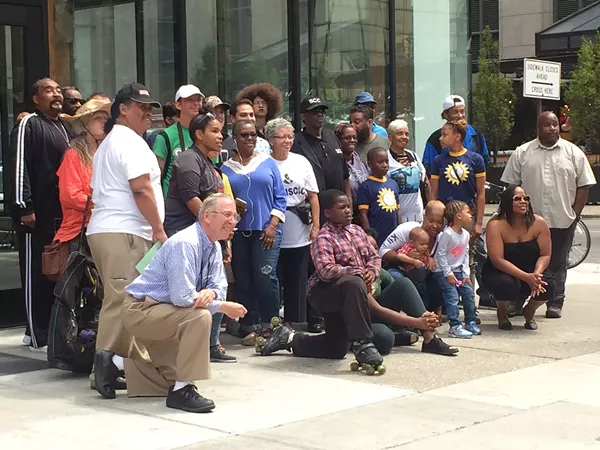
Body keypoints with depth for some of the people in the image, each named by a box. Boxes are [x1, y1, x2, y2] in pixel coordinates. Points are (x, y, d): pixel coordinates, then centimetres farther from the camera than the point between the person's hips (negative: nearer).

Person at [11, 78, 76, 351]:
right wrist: (23, 206, -17)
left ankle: (50, 330, 19)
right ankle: (38, 337, 0)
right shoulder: (30, 124, -5)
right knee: (35, 274, -3)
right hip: (36, 213, -7)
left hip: (62, 213, 8)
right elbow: (21, 166, -11)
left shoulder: (65, 128, 18)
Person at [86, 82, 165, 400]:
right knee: (123, 300, -15)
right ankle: (107, 356, -21)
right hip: (125, 232, -10)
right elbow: (141, 189, -15)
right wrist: (159, 229, -11)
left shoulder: (107, 144, 27)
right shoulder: (131, 141, -5)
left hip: (102, 229, 10)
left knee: (119, 299, 9)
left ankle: (135, 361, 11)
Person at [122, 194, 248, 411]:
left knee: (173, 378, 15)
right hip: (141, 310, -10)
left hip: (161, 316, 10)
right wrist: (222, 307, -22)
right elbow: (182, 297, -32)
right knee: (199, 317, -33)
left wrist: (211, 293, -23)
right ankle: (181, 390, -24)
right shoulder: (185, 244, -26)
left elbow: (219, 285, 2)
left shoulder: (213, 247, 4)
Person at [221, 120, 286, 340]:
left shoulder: (268, 163, 7)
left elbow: (280, 198, 4)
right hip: (238, 232, 2)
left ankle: (270, 325, 1)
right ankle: (250, 326, 12)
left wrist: (273, 226, -5)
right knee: (243, 281, 4)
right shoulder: (226, 168, 8)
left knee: (265, 277, -11)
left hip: (266, 230, -2)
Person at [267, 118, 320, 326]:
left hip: (300, 236, 3)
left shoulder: (301, 162, 7)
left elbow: (313, 196, 9)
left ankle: (295, 321, 14)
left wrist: (315, 225, 2)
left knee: (297, 281, 7)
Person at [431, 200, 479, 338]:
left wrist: (466, 274, 2)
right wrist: (448, 274, -18)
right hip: (442, 271, -8)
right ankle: (455, 327, -17)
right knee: (452, 296, -16)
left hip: (457, 270, 8)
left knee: (469, 293, 5)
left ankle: (470, 322, 17)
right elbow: (441, 254, -19)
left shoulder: (465, 234, 4)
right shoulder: (447, 234, -21)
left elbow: (466, 255, 9)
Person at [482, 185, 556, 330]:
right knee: (507, 284, -36)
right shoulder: (495, 225, -19)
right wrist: (526, 277, -34)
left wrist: (536, 274, -30)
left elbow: (545, 255, -8)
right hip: (500, 273, -3)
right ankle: (502, 312, 3)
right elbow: (497, 260, -24)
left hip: (531, 271, 3)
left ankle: (529, 311, 10)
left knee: (548, 285, -27)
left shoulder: (539, 223, -9)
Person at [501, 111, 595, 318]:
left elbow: (584, 185, 4)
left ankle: (555, 304, 14)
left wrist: (576, 213, -2)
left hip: (563, 221, 0)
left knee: (558, 264, 6)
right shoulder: (522, 153, 4)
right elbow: (511, 185, 6)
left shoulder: (573, 153, 3)